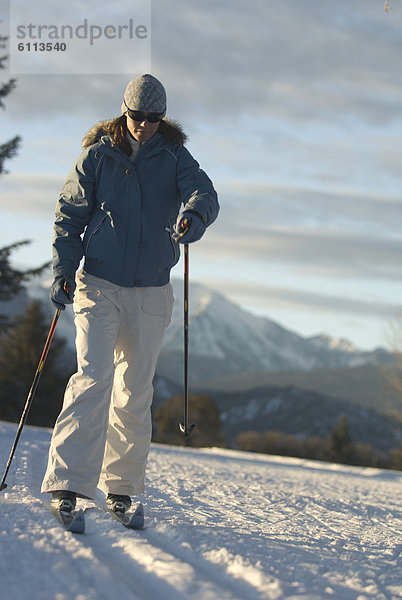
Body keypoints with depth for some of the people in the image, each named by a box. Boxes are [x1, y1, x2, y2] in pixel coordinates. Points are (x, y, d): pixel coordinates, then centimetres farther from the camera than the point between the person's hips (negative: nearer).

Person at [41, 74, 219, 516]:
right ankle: (67, 484, -21)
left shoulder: (174, 156, 3)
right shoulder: (97, 155, 1)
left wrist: (192, 217, -38)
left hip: (151, 294, 2)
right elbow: (70, 215, 4)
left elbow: (204, 193, -14)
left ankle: (120, 485, 19)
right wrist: (63, 271, -9)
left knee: (135, 393, 7)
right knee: (93, 376, -17)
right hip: (99, 286, -2)